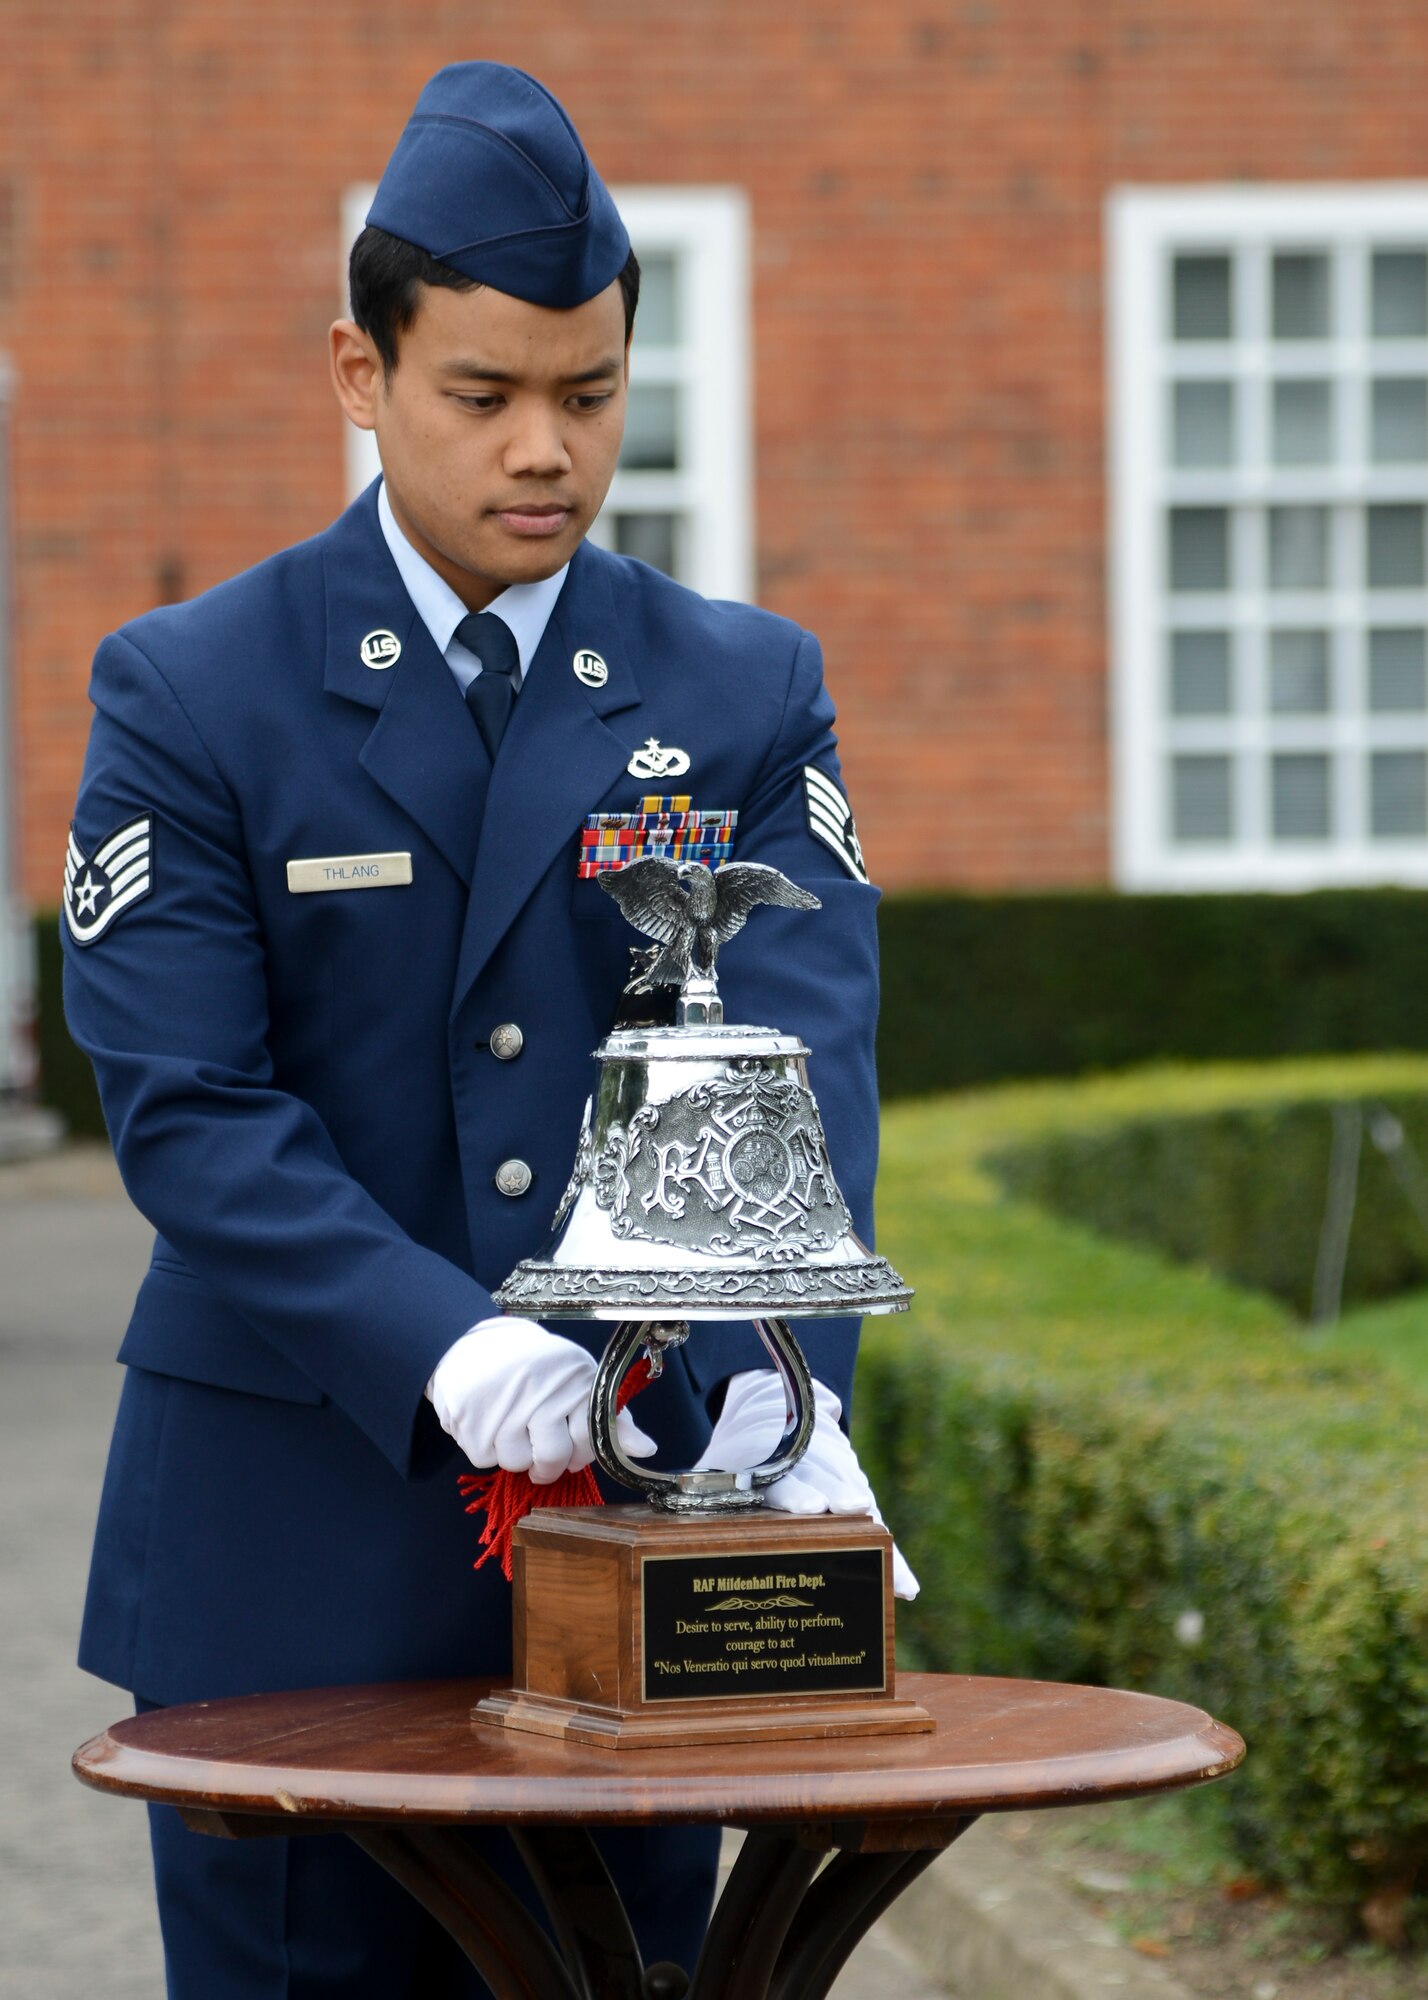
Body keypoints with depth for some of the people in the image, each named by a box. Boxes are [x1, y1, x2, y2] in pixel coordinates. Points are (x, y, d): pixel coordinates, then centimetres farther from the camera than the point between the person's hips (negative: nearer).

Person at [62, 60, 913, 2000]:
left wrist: (780, 1380, -25)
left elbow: (803, 1058, -6)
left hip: (634, 1509, 2)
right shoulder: (189, 692, -1)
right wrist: (442, 1352, -26)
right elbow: (187, 1102, -10)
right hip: (292, 1538, -2)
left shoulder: (750, 692, 6)